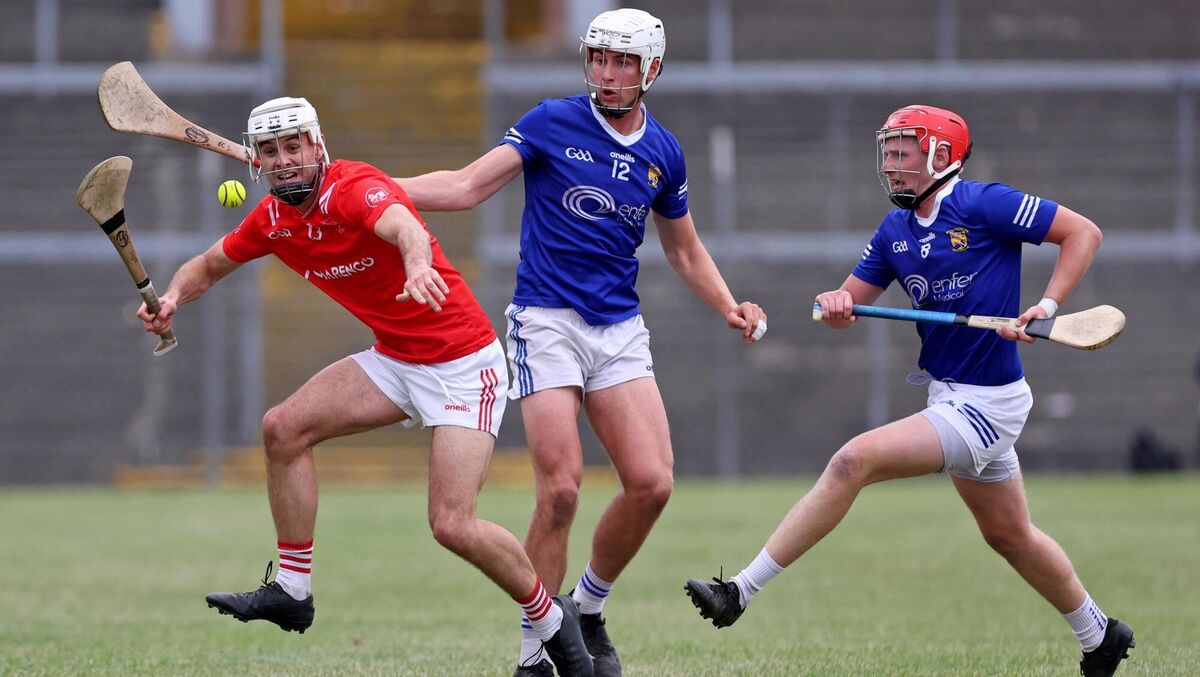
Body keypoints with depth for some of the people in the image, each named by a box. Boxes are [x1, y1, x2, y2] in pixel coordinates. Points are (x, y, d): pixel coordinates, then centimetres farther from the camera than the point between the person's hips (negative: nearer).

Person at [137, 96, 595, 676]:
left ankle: (552, 618, 5)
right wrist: (173, 297, -5)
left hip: (464, 363, -8)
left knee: (452, 526, -17)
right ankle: (291, 591, 3)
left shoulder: (353, 188, -23)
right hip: (394, 361, 8)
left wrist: (418, 266, -70)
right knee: (283, 428, -6)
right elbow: (210, 264, 18)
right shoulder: (273, 219, 1)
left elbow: (404, 226, -46)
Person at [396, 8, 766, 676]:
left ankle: (589, 612, 14)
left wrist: (730, 307, 5)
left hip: (620, 330, 4)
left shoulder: (663, 153, 10)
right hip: (547, 321, -4)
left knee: (652, 482, -10)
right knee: (561, 490, -15)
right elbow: (466, 187, -5)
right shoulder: (553, 122, -2)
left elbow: (686, 251, 21)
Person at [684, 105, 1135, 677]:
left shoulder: (984, 205, -13)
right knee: (1009, 536, 21)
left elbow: (1083, 232, -8)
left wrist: (1047, 305, -20)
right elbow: (851, 301, 10)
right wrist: (836, 304, -14)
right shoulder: (896, 231, 9)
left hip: (987, 404, -9)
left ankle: (741, 592, -17)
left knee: (854, 461, -19)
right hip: (949, 396, 9)